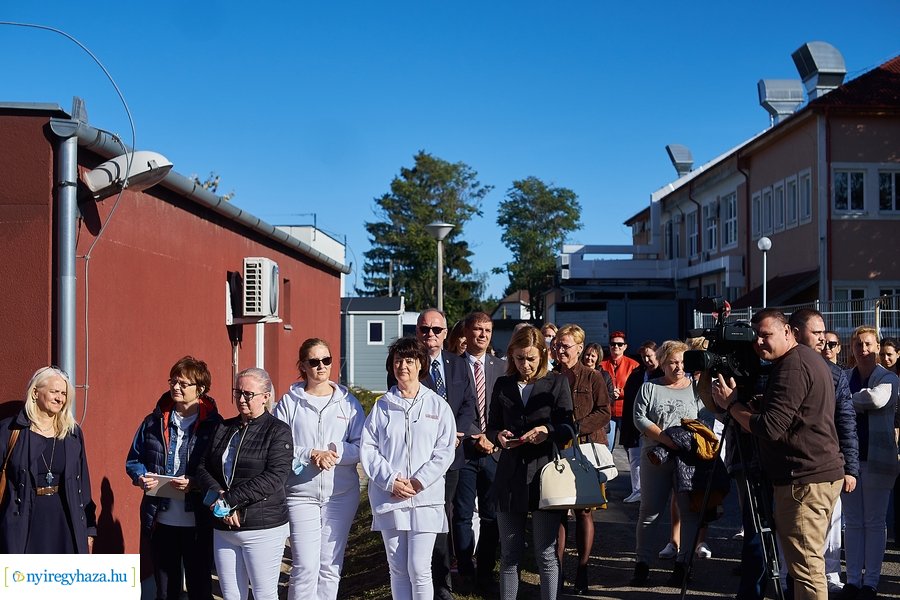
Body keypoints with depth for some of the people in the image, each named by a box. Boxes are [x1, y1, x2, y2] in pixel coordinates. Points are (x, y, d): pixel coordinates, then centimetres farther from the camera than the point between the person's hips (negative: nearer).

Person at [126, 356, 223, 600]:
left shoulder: (213, 424, -6)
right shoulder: (154, 422, 5)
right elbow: (133, 459, 14)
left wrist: (196, 483, -21)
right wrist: (141, 477, -6)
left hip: (199, 523, -3)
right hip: (161, 520, 4)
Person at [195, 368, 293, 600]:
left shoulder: (278, 431, -5)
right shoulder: (224, 428, 13)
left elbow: (274, 477, -16)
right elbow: (203, 467, 8)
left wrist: (230, 499, -18)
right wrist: (217, 496, -12)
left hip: (263, 529, -5)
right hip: (223, 528, 5)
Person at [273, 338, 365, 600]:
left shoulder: (348, 402, 7)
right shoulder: (289, 402, 3)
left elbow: (362, 446, 1)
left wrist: (337, 452, -17)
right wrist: (311, 455, -17)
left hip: (342, 493, 2)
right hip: (301, 493, -2)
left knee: (331, 566, 8)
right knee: (305, 567, -9)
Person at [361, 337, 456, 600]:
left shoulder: (437, 405, 4)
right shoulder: (382, 406, 7)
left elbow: (445, 450, -1)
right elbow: (367, 447, 2)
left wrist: (419, 482, -11)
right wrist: (390, 480, -10)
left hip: (425, 497, -2)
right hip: (388, 498, 2)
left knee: (419, 569, -7)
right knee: (397, 569, 9)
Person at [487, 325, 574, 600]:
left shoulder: (557, 384, 3)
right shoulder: (502, 385, 10)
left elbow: (567, 429, -1)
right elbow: (491, 427, 13)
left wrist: (548, 431, -21)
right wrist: (499, 436, -10)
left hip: (544, 476, -2)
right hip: (510, 477, 3)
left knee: (546, 553, 3)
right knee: (509, 553, 9)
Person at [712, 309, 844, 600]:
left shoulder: (792, 368, -17)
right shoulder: (810, 359, 16)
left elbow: (770, 428, -22)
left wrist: (731, 403, -11)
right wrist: (744, 402, 8)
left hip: (804, 481, -11)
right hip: (824, 475, 11)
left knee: (805, 567, -7)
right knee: (809, 562, 17)